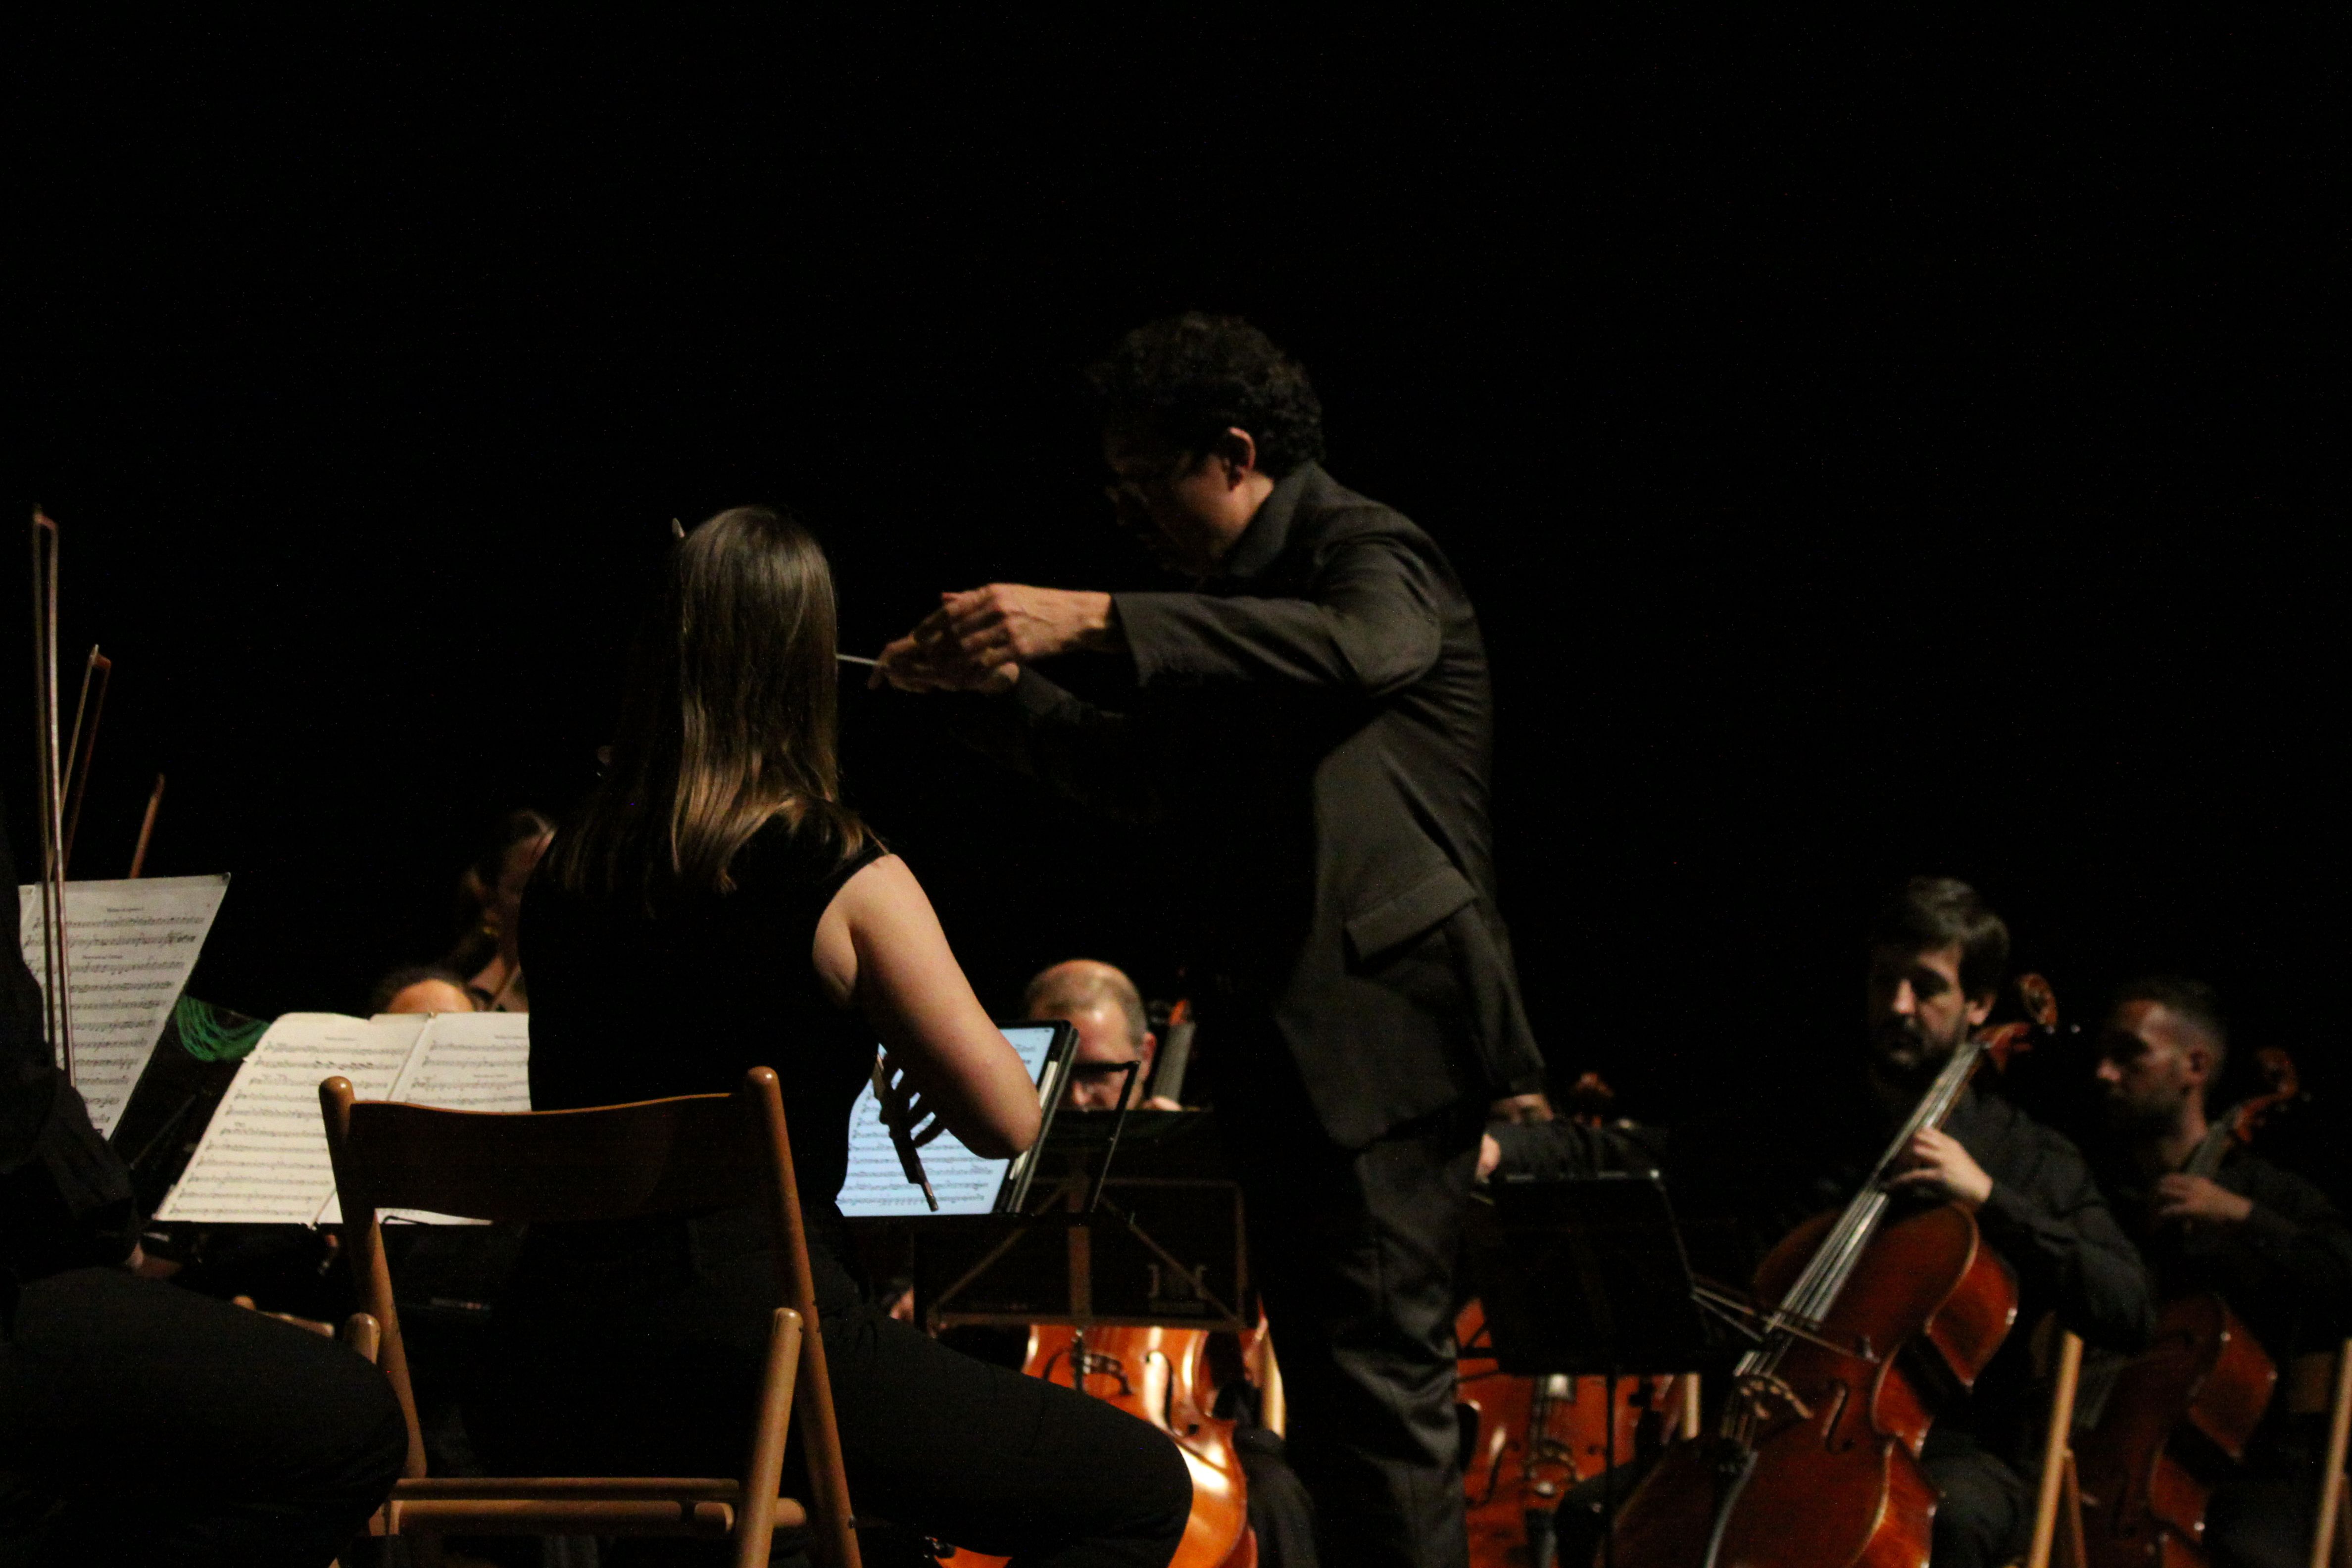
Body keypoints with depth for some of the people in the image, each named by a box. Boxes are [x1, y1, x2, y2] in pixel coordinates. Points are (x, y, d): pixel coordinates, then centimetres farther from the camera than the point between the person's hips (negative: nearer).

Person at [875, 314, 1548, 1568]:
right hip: (1285, 1046, 10)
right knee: (1333, 1384, 12)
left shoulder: (1368, 553, -9)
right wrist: (990, 686, 13)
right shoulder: (1240, 595, 20)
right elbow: (1138, 774, 29)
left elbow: (1357, 644, -34)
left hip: (1382, 1034, -10)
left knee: (1373, 1373, -16)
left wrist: (1097, 620, -41)